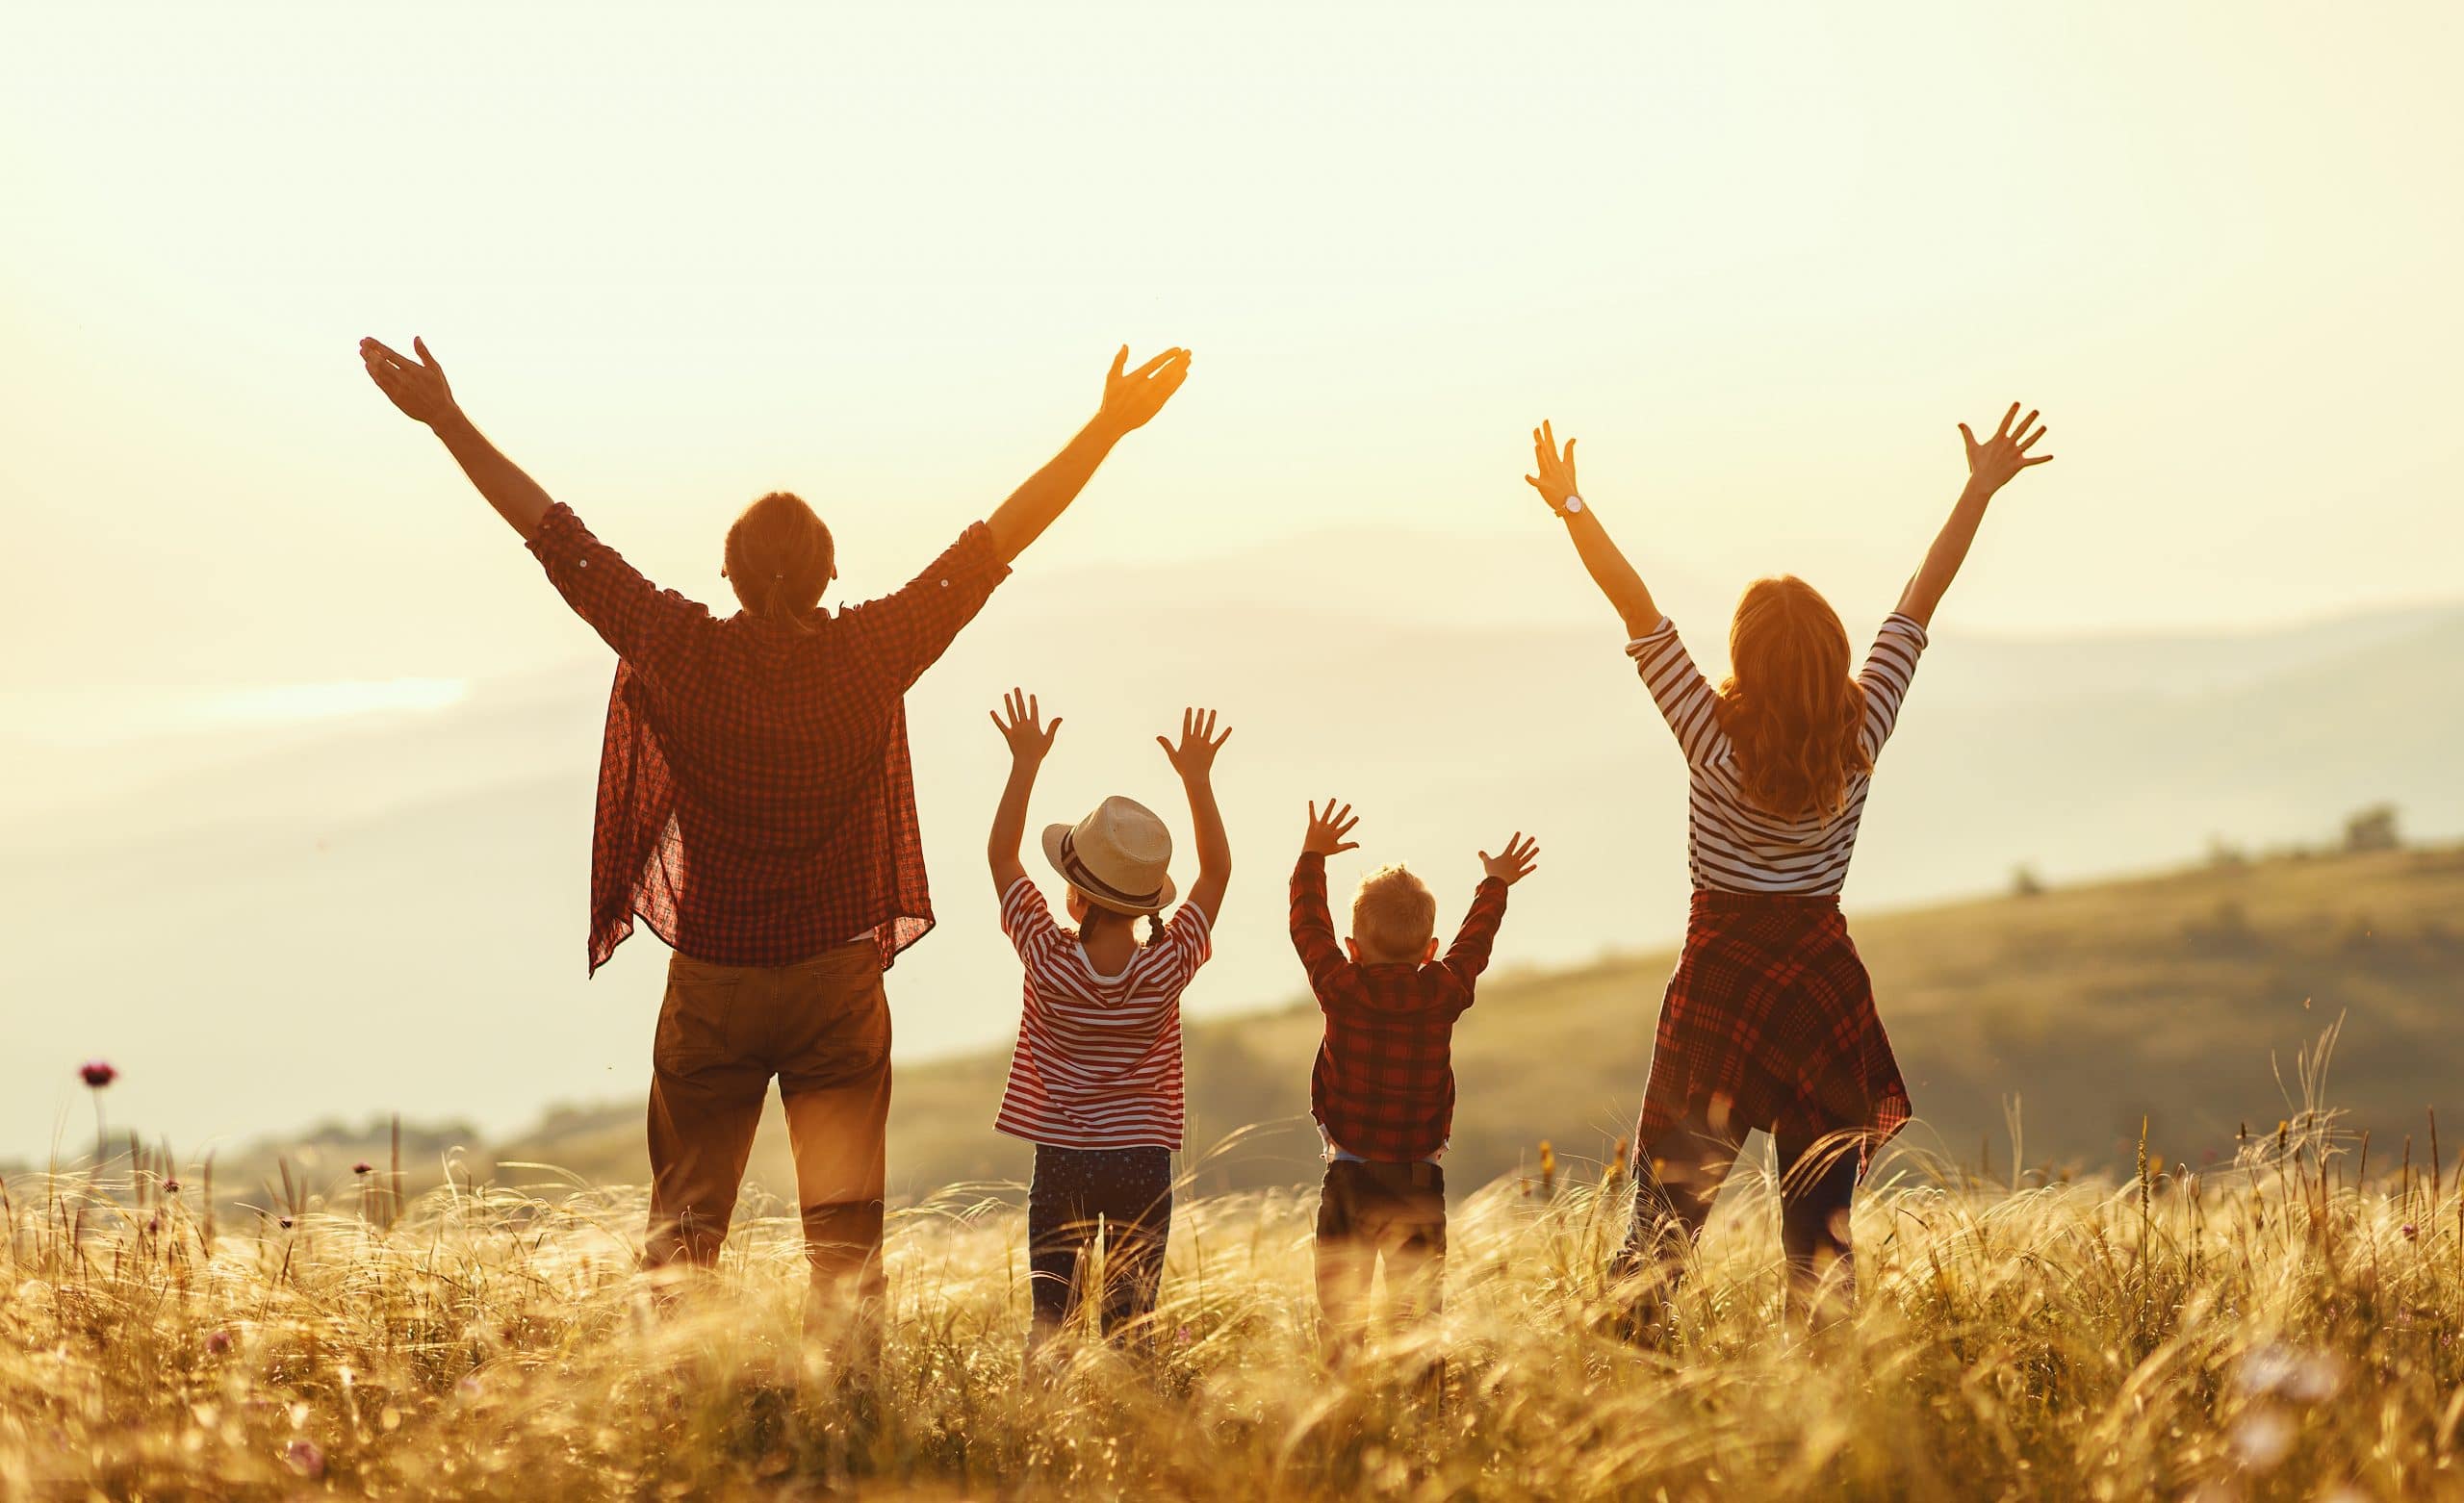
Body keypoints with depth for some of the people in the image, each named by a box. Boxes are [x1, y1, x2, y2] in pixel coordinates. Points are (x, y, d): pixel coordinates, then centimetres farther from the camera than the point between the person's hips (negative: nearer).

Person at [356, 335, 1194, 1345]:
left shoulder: (681, 654, -11)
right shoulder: (871, 654, -10)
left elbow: (555, 535, -6)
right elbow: (1000, 536, -7)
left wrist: (448, 422, -1)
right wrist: (1108, 428, -4)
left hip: (710, 985, 0)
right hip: (838, 985, 0)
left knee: (683, 1224, 8)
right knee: (844, 1227, 3)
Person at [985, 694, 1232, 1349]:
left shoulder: (1050, 960, -12)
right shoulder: (1169, 964, -9)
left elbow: (1002, 855, 0)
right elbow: (1216, 869, 6)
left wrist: (1026, 764, 2)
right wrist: (1197, 779, 7)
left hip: (1061, 1164, -1)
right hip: (1143, 1164, 1)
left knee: (1051, 1319, 3)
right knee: (1132, 1318, 6)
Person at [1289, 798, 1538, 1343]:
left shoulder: (1341, 990, -6)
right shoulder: (1444, 993, -1)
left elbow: (1308, 928, 9)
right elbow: (1474, 944, 18)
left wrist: (1312, 858, 24)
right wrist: (1496, 885, 36)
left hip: (1349, 1179, -2)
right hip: (1421, 1178, 2)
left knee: (1341, 1306, 0)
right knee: (1418, 1305, 6)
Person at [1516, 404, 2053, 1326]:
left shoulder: (1715, 742, -13)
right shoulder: (1860, 738, -7)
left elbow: (1639, 613, -11)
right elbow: (1919, 603, 0)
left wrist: (1572, 507, -7)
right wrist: (1980, 491, 8)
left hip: (1720, 976, -2)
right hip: (1824, 972, 2)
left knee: (1667, 1199, 2)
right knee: (1822, 1215, 9)